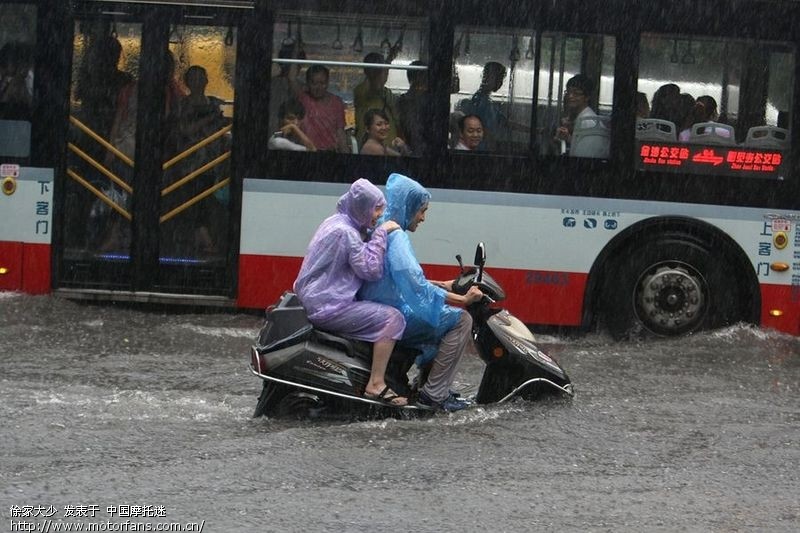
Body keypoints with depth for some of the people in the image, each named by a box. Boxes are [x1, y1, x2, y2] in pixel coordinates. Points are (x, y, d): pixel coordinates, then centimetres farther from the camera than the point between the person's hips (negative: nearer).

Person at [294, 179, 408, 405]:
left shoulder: (337, 223, 14)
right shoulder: (345, 232, -18)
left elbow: (361, 261, 22)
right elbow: (370, 269, -21)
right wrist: (381, 233, -16)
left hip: (314, 299, 11)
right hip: (327, 307, -11)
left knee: (379, 311, 27)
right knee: (392, 318, -16)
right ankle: (376, 384, -18)